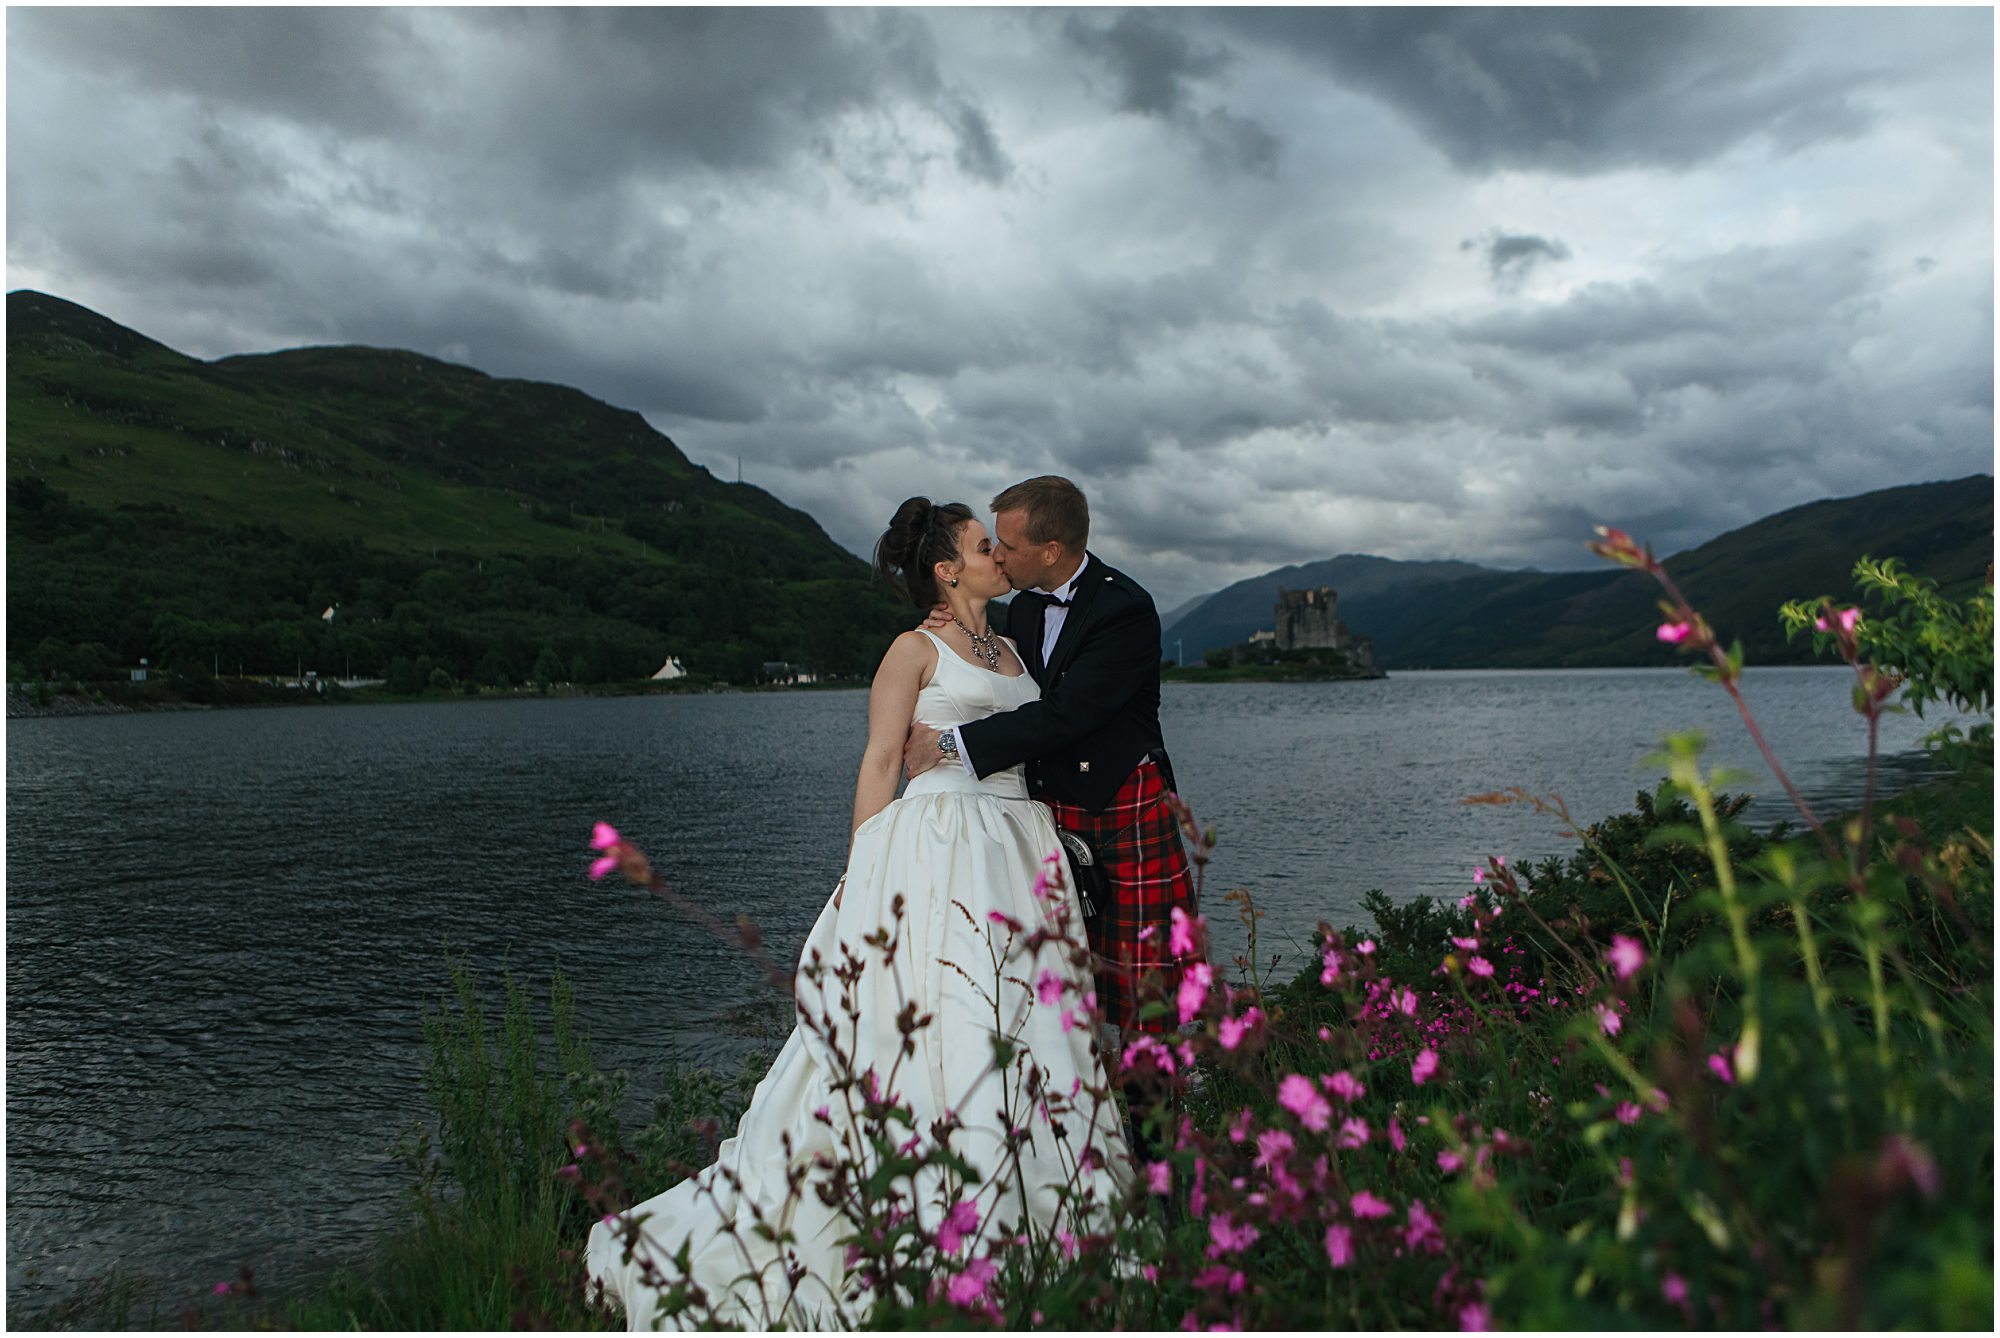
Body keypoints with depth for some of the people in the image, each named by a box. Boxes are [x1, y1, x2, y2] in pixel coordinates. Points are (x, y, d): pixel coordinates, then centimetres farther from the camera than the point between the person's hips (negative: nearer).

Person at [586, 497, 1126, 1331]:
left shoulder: (1010, 650, 19)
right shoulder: (915, 651, 0)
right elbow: (879, 766, -4)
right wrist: (862, 880, -10)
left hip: (1018, 851, 7)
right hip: (937, 848, -7)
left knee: (1023, 1027, 4)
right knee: (924, 1026, -10)